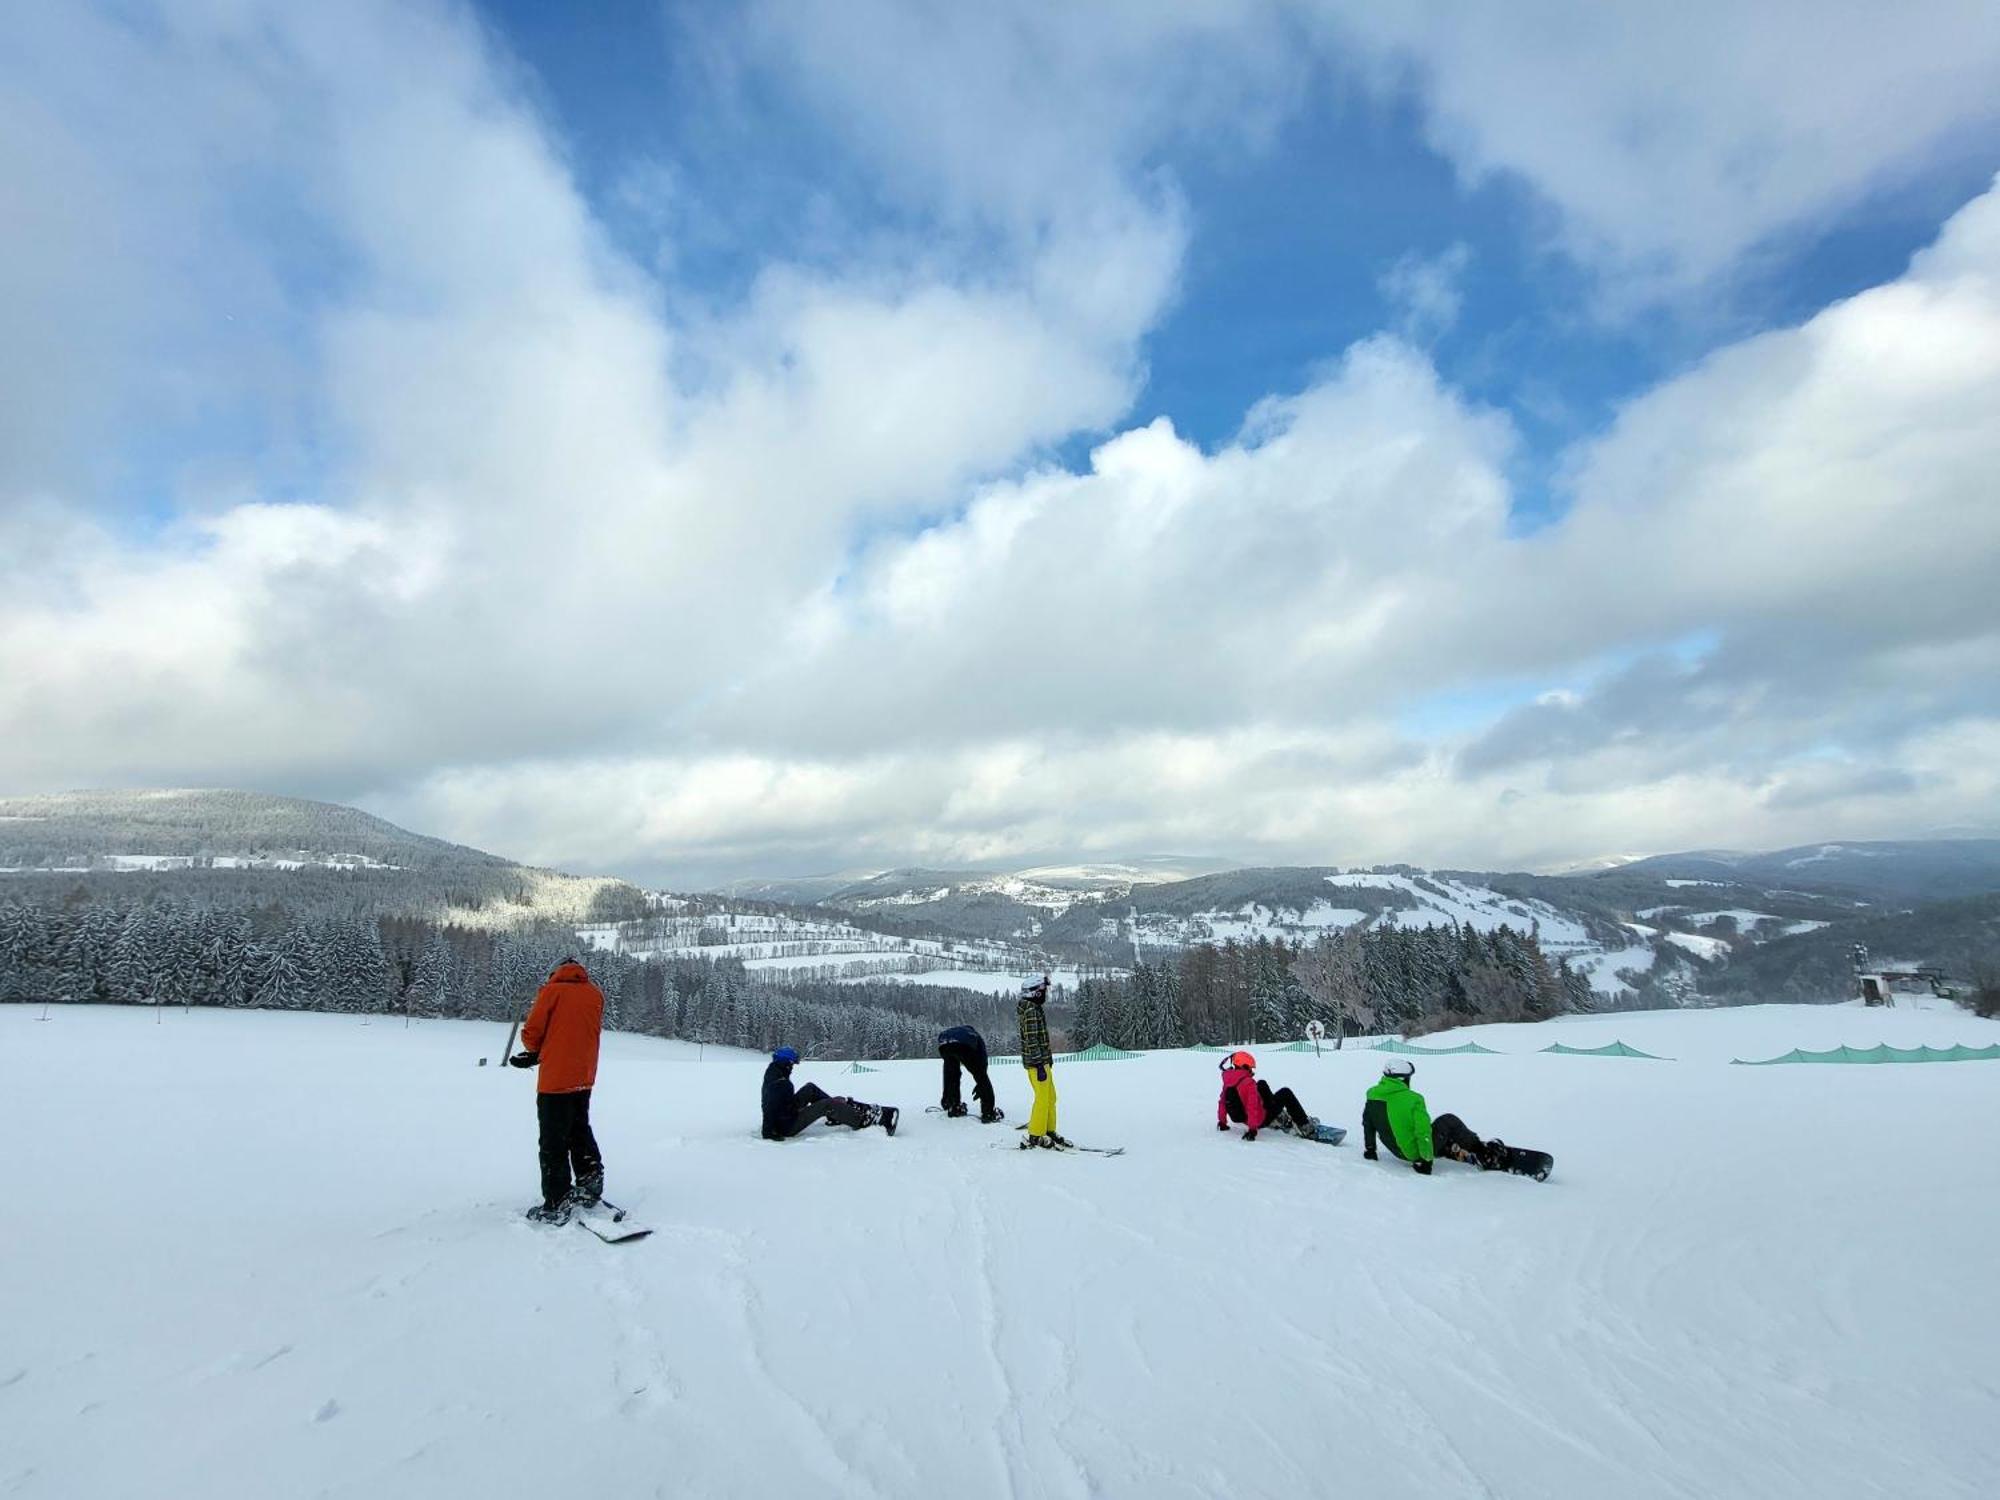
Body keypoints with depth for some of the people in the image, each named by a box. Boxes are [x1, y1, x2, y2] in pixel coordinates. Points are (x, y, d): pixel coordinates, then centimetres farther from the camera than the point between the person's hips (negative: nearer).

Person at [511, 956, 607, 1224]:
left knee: (554, 1142, 1)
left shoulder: (552, 990, -6)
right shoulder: (595, 994, 8)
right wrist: (538, 1057, 11)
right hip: (585, 1078, 5)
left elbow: (531, 1033, -8)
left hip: (555, 1079, -5)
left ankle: (556, 1205, 4)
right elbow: (591, 1033, 8)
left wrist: (535, 1051, 17)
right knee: (580, 1131, 22)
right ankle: (590, 1182, 20)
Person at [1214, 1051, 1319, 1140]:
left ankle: (1279, 1118, 32)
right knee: (1286, 1093, 4)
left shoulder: (1227, 1080, -3)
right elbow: (1253, 1105, -33)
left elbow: (1222, 1102, 6)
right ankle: (1305, 1126, 8)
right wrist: (1252, 1128, -33)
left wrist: (1222, 1122, 16)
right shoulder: (1248, 1082, -25)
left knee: (1262, 1084, 23)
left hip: (1241, 1117, 8)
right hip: (1260, 1120, -8)